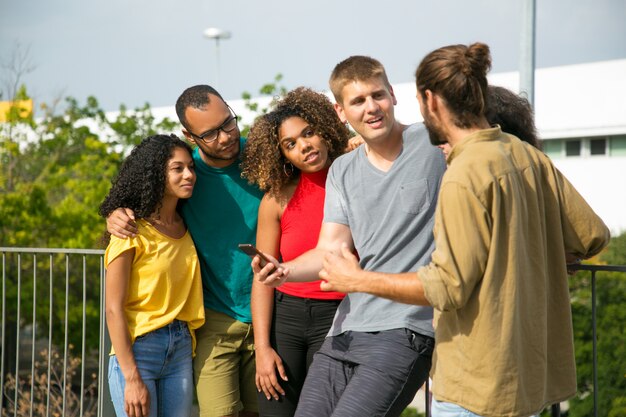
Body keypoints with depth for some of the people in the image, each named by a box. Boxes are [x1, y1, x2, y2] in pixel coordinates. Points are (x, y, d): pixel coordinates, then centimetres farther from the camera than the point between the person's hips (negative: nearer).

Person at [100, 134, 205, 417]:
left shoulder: (185, 228, 9)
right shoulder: (131, 231, -8)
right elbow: (114, 309, -11)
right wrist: (132, 379, -16)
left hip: (181, 350, 5)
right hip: (138, 349, -5)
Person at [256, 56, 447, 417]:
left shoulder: (436, 144, -2)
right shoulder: (343, 171, 15)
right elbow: (332, 250, 8)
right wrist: (285, 271, -11)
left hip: (406, 329, -6)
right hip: (348, 326, 6)